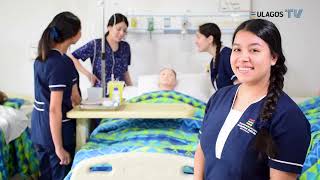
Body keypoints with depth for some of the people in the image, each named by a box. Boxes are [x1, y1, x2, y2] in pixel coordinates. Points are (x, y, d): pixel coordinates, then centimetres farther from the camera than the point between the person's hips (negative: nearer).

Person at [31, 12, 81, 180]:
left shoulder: (43, 56, 4)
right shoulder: (61, 64, -23)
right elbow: (55, 109, -24)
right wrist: (59, 147, -20)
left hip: (39, 127, 8)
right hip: (55, 131, -8)